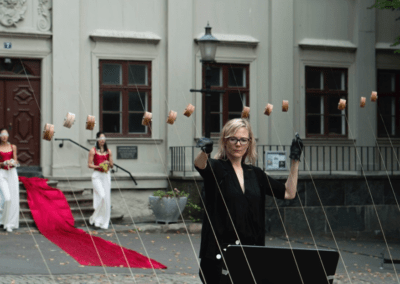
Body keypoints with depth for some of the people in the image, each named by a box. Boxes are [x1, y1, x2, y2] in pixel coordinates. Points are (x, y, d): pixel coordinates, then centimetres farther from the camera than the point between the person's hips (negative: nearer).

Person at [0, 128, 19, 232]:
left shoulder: (13, 147, 9)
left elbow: (16, 161, 9)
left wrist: (13, 162, -12)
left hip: (12, 173, 3)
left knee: (13, 199, 1)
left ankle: (9, 224, 11)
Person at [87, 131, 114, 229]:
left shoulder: (108, 151, 10)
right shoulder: (93, 151, 0)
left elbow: (112, 165, 15)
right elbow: (89, 164, -2)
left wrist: (109, 163, -7)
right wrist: (98, 166, -16)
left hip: (106, 175, 4)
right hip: (97, 175, -4)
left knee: (106, 199, 1)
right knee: (101, 196, -19)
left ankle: (104, 222, 9)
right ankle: (96, 218, -2)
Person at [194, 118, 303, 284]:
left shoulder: (255, 173, 14)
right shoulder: (216, 168, -1)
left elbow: (288, 193, 13)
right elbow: (199, 164, -25)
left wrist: (295, 161, 5)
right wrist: (205, 151, -48)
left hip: (251, 251, 4)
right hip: (220, 250, -4)